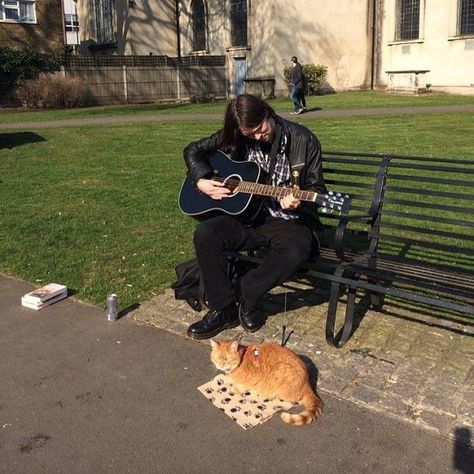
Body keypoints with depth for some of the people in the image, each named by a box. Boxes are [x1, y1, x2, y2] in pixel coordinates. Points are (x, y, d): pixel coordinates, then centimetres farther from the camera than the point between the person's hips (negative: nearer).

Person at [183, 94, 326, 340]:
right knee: (205, 232, -24)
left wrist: (298, 202, -25)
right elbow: (193, 150, 12)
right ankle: (223, 308, -10)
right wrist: (202, 181, -6)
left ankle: (244, 295, -9)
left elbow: (316, 189, -3)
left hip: (289, 221, -3)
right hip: (247, 215, 3)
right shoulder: (234, 137, 2)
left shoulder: (302, 140, -8)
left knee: (292, 252, -36)